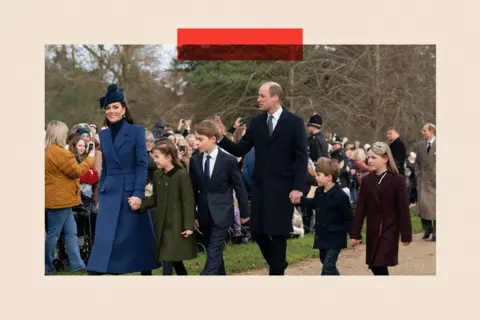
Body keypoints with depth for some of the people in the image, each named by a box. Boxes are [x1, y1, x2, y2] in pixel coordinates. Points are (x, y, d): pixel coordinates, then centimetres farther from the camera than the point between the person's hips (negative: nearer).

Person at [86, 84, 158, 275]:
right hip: (110, 194, 4)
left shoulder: (136, 131, -3)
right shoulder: (103, 135, 11)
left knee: (140, 237, 5)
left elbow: (142, 165, -8)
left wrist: (138, 194, -16)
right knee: (105, 238, -4)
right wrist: (100, 197, 13)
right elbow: (105, 168, 16)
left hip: (132, 192, -3)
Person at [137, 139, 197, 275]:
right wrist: (141, 204, -4)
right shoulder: (157, 175, 8)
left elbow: (188, 201, -14)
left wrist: (188, 226, -17)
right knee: (168, 258, 13)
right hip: (162, 224, 7)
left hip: (177, 225, -7)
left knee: (168, 259, -7)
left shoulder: (182, 175, -13)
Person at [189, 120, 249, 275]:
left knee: (213, 256, -11)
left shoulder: (228, 160, -8)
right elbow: (193, 190, 9)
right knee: (215, 255, 13)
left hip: (221, 215, -5)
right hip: (204, 216, 5)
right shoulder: (195, 161, 4)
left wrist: (244, 213, 2)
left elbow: (239, 187, -1)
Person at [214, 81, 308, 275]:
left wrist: (298, 188, -14)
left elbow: (302, 158, -7)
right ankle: (278, 264, 28)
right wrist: (222, 138, -9)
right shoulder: (256, 123, 7)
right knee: (257, 231, 6)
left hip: (282, 188, -5)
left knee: (278, 232, -1)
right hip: (260, 186, 5)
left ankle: (277, 272, 6)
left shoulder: (294, 122, -5)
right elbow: (240, 150, 7)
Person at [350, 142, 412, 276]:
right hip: (373, 231, 5)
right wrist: (355, 234, 0)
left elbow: (403, 209, -8)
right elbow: (360, 209, 3)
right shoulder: (366, 180, 3)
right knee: (375, 266, 9)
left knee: (380, 266, -12)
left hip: (390, 231, -5)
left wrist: (406, 235, -8)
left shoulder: (397, 180, -9)